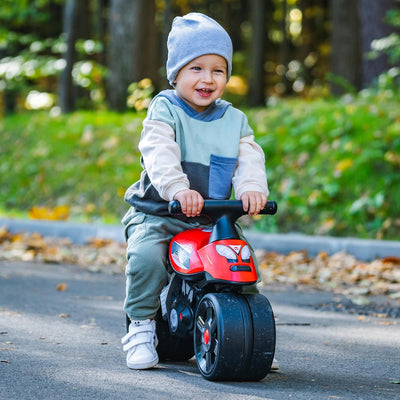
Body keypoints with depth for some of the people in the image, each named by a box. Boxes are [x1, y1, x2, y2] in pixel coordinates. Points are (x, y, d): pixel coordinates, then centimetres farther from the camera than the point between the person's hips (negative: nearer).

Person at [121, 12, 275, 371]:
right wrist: (178, 188, -38)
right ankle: (142, 327, -11)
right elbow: (159, 153, -20)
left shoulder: (234, 120, 10)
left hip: (211, 219, 4)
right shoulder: (164, 110, -4)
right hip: (156, 213, -3)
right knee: (146, 255, -29)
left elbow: (249, 158, -2)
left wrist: (252, 188, -25)